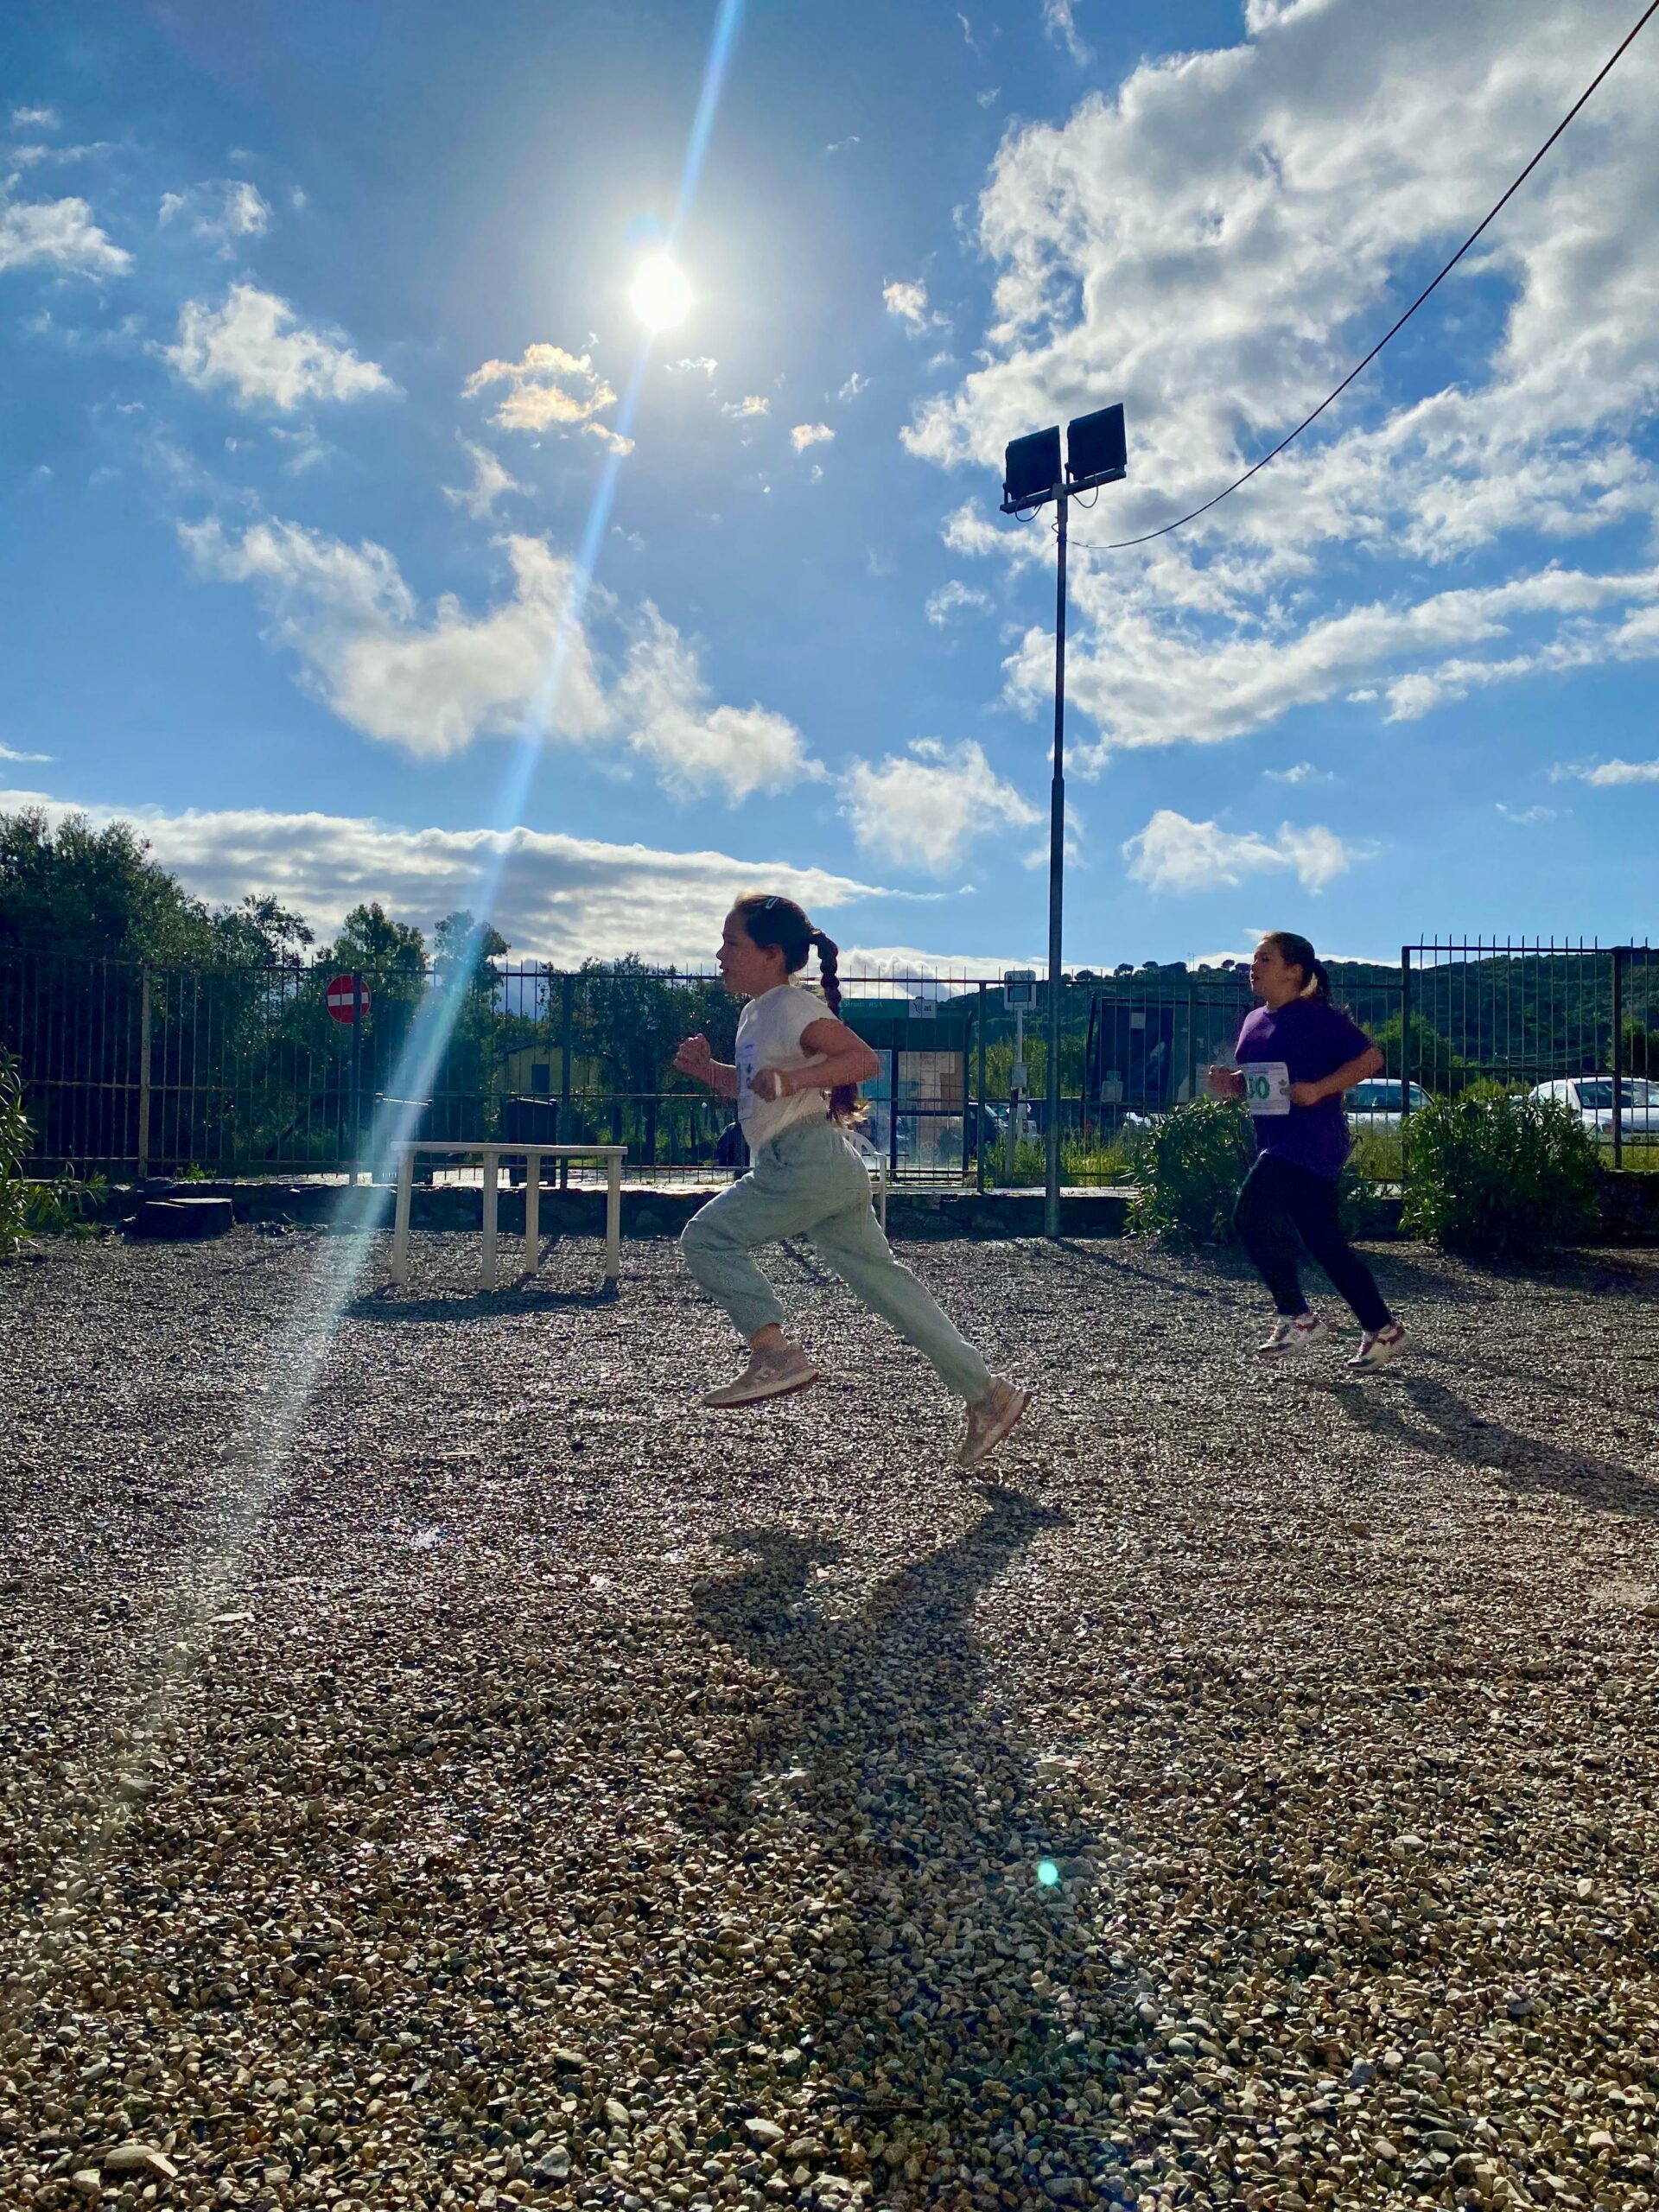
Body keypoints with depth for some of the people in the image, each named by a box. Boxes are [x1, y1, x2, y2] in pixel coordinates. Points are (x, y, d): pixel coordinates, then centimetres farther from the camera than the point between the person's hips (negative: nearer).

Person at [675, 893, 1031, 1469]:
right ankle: (987, 1394, 12)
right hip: (812, 1170, 10)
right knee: (879, 1278, 9)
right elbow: (753, 1089, 33)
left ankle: (775, 1352, -9)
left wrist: (795, 1079, -31)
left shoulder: (791, 1006, -10)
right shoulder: (758, 1013, 20)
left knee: (707, 1237, -8)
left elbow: (863, 1059, -21)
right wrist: (706, 1069, 18)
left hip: (806, 1164, -10)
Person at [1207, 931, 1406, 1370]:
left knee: (1252, 1216, -18)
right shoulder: (1254, 1021, 16)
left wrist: (1318, 1089, -19)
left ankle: (1297, 1320, -6)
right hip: (1277, 1144, 9)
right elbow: (1253, 1083, 27)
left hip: (1312, 1141, -9)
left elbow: (1371, 1058, -11)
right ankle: (1382, 1330, 20)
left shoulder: (1317, 1016, -9)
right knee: (1325, 1242, 10)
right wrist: (1228, 1084, 5)